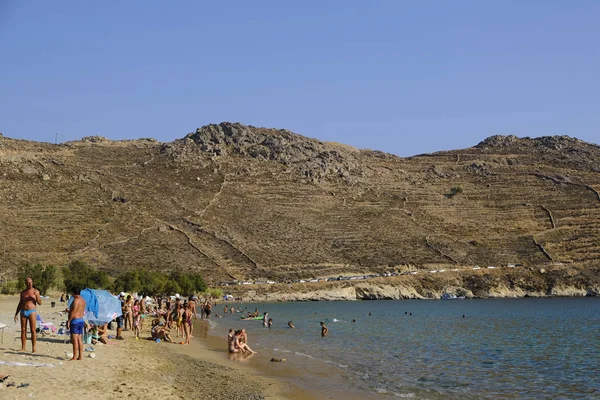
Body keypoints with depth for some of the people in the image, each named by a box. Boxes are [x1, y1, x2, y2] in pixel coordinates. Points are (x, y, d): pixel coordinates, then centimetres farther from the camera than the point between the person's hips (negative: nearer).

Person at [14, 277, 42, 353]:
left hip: (32, 312, -4)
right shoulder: (23, 292, 12)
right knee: (23, 330, 3)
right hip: (23, 312, 4)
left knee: (33, 330, -7)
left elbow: (40, 303, -3)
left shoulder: (36, 291, 3)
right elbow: (20, 304, 18)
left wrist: (37, 295, -18)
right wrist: (16, 314, 13)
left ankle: (33, 348, -5)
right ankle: (23, 347, 9)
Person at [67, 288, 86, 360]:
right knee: (80, 339, 10)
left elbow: (73, 312, -18)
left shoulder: (76, 300, -14)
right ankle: (80, 356, 10)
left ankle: (74, 357, -10)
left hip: (75, 320, -10)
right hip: (81, 320, 10)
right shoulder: (82, 300, 15)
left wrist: (68, 321, -15)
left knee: (74, 340, -9)